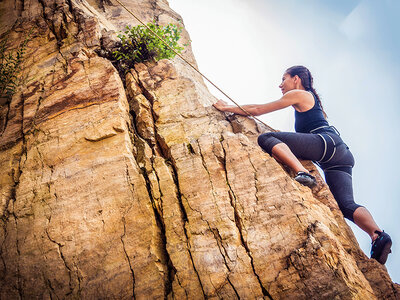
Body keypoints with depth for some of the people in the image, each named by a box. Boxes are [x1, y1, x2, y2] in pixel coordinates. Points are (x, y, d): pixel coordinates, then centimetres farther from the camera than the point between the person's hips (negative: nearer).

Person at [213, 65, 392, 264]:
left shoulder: (298, 94, 13)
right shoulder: (311, 99, 38)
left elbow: (257, 110, 13)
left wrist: (227, 108, 24)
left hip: (328, 143, -9)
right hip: (341, 155, 9)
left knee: (266, 139, -16)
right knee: (346, 205, -4)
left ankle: (302, 173, -36)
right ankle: (378, 235, -31)